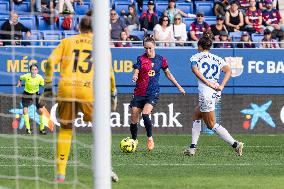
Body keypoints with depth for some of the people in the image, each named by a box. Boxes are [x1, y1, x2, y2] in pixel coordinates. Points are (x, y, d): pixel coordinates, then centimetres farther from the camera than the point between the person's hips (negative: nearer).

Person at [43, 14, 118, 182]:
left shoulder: (67, 42, 16)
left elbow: (50, 62, 4)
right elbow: (109, 72, 8)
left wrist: (48, 86, 9)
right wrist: (113, 94, 18)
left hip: (66, 89, 1)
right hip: (88, 90, -1)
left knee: (65, 129, 13)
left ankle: (60, 173, 8)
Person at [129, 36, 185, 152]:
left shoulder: (161, 59, 5)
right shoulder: (141, 59, 1)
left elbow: (168, 74, 17)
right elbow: (136, 72, -9)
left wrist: (178, 87, 18)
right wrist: (135, 76, -34)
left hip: (153, 93, -1)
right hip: (139, 93, 1)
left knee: (145, 114, -24)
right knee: (134, 120, 1)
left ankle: (150, 138, -7)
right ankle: (134, 140, 24)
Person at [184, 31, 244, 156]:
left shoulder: (195, 57, 5)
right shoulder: (217, 59, 18)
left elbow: (195, 69, -16)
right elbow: (228, 71, 2)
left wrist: (208, 83, -18)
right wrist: (221, 86, -5)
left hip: (206, 93, -7)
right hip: (216, 93, 7)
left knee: (212, 125, 1)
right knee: (196, 116, 23)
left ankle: (235, 144, -11)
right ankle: (193, 148, 20)